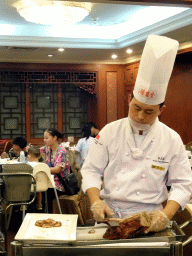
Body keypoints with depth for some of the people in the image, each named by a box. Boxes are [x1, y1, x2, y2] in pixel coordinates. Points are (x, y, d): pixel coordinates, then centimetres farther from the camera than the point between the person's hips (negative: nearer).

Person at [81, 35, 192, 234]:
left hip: (148, 219, 0)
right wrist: (96, 201, -10)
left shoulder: (172, 140, 3)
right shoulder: (111, 132, 4)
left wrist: (166, 214, -13)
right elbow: (92, 170, 6)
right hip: (109, 215, 1)